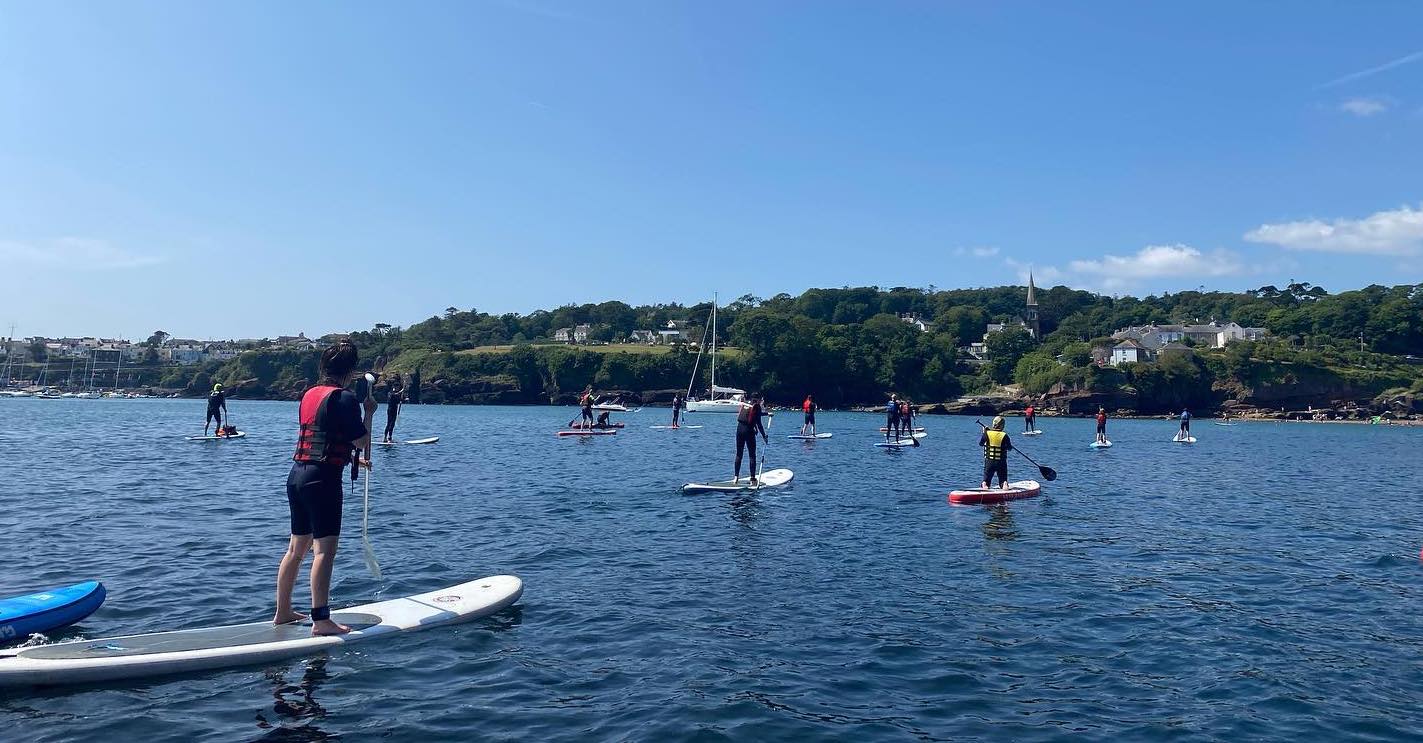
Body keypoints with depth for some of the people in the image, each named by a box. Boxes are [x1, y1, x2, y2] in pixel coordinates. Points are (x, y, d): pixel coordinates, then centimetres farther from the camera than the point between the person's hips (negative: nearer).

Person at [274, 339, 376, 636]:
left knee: (297, 547, 17)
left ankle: (283, 612, 26)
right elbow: (361, 441, -11)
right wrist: (369, 412, 4)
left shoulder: (309, 394, 14)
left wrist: (353, 460, 31)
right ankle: (321, 620, -10)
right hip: (323, 478, -9)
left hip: (297, 474, 9)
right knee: (325, 548, -8)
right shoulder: (344, 398, -12)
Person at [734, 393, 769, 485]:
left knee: (739, 454, 12)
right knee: (752, 456, 1)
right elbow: (759, 423, -9)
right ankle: (753, 479, -1)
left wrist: (767, 413, 47)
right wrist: (764, 436, -5)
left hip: (739, 429, 6)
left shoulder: (744, 404, 16)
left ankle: (736, 477, 11)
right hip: (748, 431, -6)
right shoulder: (756, 406, -4)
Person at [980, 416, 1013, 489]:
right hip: (1001, 462, -1)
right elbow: (1009, 447, -2)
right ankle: (1005, 483, -20)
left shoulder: (987, 433, -6)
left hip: (989, 461, 1)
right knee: (1003, 479, 11)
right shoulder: (1004, 435, -8)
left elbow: (980, 443, 6)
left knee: (986, 479, 11)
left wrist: (984, 433, 17)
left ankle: (984, 484, -20)